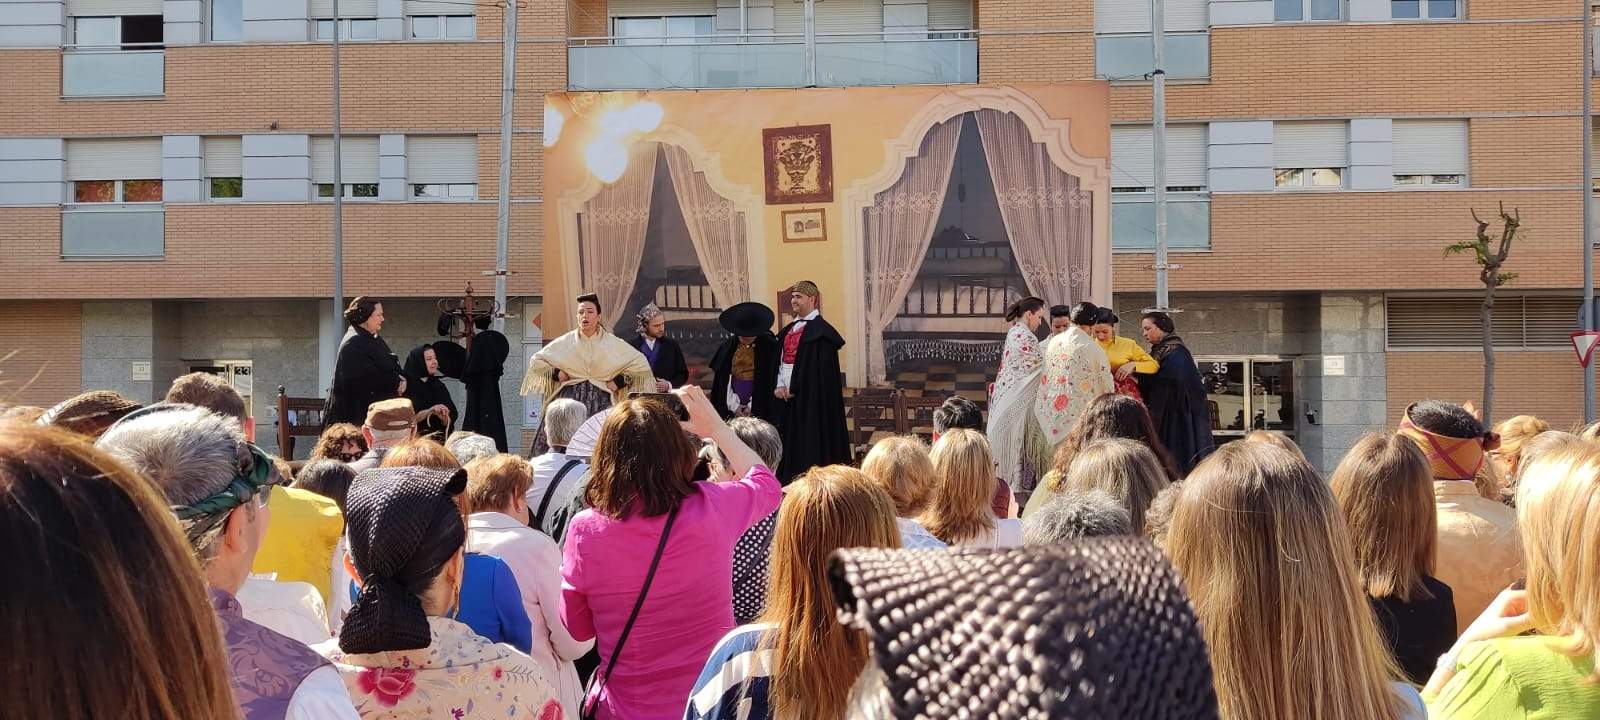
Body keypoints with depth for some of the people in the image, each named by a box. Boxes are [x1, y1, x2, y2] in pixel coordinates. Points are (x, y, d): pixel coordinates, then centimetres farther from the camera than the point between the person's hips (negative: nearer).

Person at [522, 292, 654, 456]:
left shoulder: (613, 343, 5)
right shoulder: (565, 342, 8)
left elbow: (641, 364, 9)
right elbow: (536, 361, 17)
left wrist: (620, 381, 2)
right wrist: (555, 373, 5)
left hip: (601, 402, -1)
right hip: (570, 398, 1)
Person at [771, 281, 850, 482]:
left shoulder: (820, 330, -9)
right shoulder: (789, 329, 16)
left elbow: (819, 369, -15)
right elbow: (778, 360, 13)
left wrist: (793, 388, -15)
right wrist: (779, 385, -4)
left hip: (808, 397, -8)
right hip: (785, 397, 8)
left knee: (809, 444, -5)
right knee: (788, 443, 9)